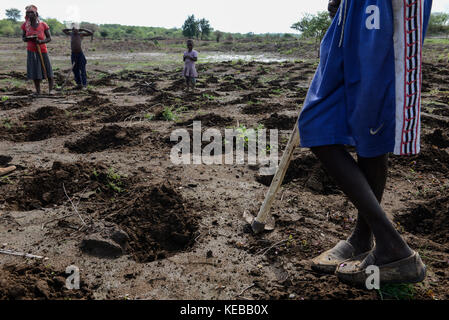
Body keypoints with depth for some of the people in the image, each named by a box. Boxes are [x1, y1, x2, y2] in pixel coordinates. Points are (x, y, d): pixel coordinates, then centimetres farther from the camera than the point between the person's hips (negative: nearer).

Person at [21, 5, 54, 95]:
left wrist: (41, 41, -23)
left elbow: (49, 38, -4)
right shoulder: (25, 25, -4)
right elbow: (23, 38, 6)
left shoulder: (43, 25, -9)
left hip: (42, 50, -1)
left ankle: (51, 89, 17)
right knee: (35, 71, 0)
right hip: (31, 51, 1)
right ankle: (38, 91, 7)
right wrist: (27, 39, -18)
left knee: (48, 70, 3)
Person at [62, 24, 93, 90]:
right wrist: (70, 29, 16)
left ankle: (84, 84, -2)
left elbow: (91, 33, -5)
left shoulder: (81, 34, 0)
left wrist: (82, 29, -5)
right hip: (73, 54, 5)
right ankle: (79, 84, 14)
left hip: (80, 53, -5)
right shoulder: (71, 34, 12)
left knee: (82, 70, -5)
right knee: (75, 70, 6)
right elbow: (64, 30, 28)